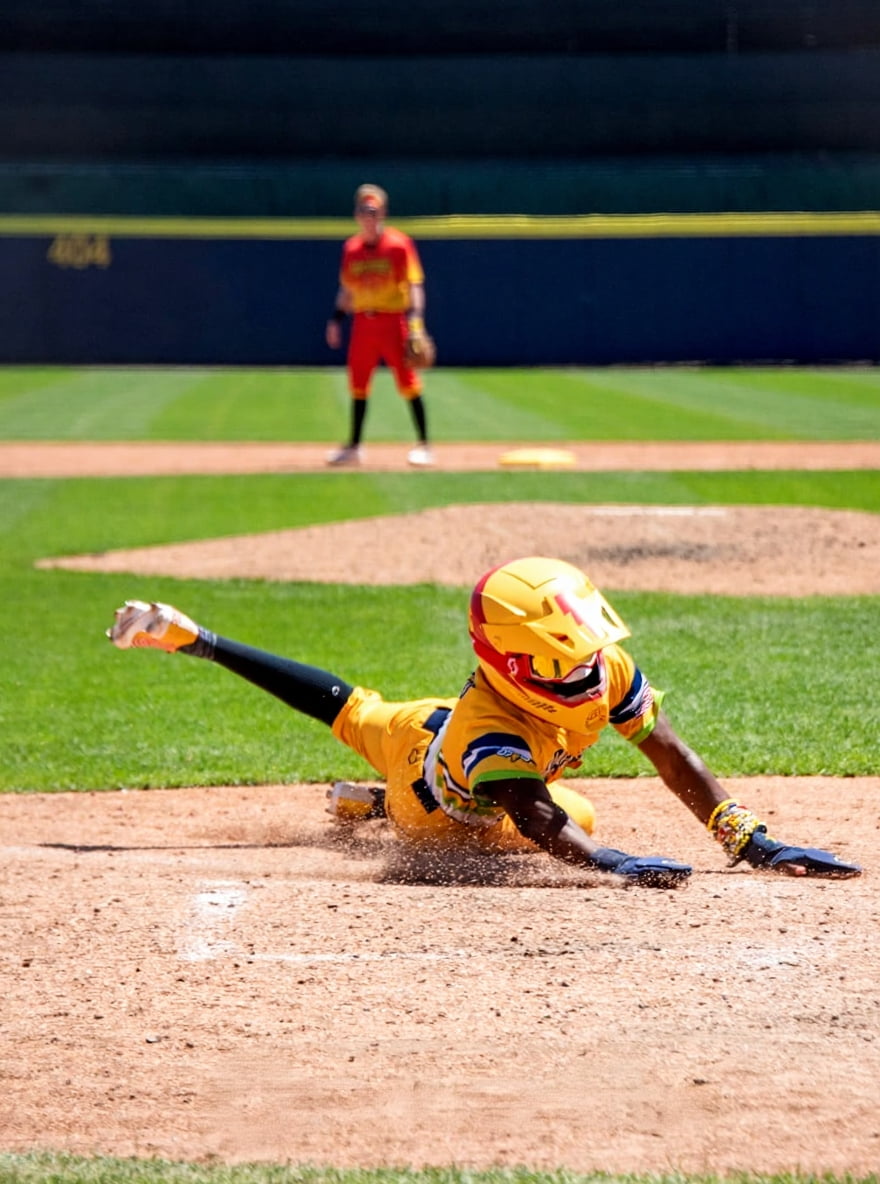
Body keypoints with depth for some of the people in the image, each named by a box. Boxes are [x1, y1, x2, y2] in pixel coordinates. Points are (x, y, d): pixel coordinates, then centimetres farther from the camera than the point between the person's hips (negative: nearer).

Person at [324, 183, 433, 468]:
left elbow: (414, 284, -9)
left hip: (393, 319, -5)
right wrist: (336, 319, 11)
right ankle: (354, 446, 17)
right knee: (358, 383, 8)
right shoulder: (351, 248, 10)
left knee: (408, 382, -6)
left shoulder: (399, 244, -6)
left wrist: (415, 320, -20)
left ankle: (423, 445, 0)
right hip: (362, 322, 5)